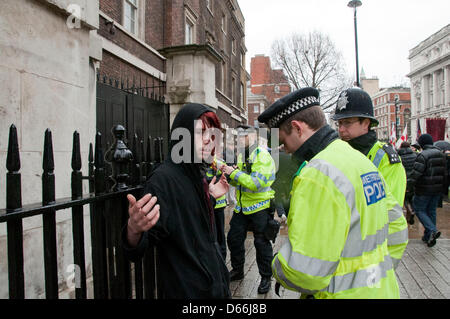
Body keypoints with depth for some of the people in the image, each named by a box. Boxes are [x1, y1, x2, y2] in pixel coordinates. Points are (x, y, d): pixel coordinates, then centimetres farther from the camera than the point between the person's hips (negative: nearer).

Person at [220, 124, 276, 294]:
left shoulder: (262, 155, -16)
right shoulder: (241, 155, 9)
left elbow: (256, 183, -27)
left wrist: (234, 172, -24)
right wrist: (229, 175, -6)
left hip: (259, 207, -7)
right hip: (242, 207, 8)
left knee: (262, 243, 4)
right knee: (234, 239, 13)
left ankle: (266, 277, 21)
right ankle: (237, 270, 33)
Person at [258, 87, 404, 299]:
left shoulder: (318, 174, -25)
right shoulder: (360, 159, 7)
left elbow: (304, 271, -28)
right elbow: (394, 221, 15)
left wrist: (277, 268, -8)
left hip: (347, 292, -9)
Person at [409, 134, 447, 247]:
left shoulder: (423, 155, -17)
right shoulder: (441, 154, 8)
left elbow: (416, 174, -22)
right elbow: (444, 172, 13)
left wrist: (412, 185, -7)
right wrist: (441, 185, 18)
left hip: (424, 189, -7)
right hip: (438, 189, 7)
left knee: (419, 210, 5)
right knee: (431, 211, 14)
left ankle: (432, 230, -12)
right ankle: (428, 237, 20)